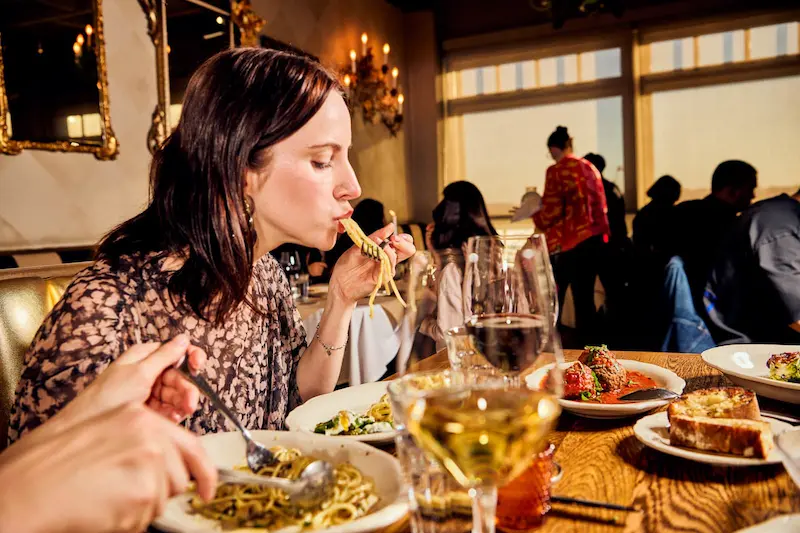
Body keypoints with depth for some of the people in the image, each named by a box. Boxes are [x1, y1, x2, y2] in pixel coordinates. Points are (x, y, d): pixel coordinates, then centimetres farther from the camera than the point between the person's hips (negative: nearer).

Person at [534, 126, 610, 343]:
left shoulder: (556, 171, -7)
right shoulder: (590, 167, 12)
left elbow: (551, 213, -10)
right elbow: (601, 207, 16)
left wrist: (532, 213, 7)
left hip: (567, 243, -6)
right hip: (594, 239, 6)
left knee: (552, 302, 4)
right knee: (585, 297, 10)